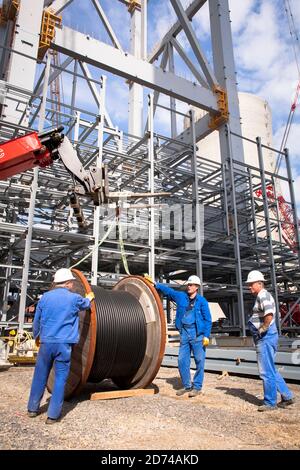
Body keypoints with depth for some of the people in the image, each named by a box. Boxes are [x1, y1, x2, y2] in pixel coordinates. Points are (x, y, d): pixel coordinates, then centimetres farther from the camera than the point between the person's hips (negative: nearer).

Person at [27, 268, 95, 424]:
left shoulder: (45, 297, 3)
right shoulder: (74, 298, -2)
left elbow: (36, 320, 12)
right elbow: (85, 304, 21)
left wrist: (36, 336, 29)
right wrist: (89, 298, 44)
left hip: (46, 342, 3)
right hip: (64, 344, -3)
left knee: (40, 376, 17)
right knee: (60, 379, 5)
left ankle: (32, 408, 30)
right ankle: (53, 415, 9)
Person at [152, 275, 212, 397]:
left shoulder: (202, 301, -3)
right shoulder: (181, 296, 8)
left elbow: (208, 320, -4)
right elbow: (167, 290, 19)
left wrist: (206, 336, -10)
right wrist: (155, 284, 14)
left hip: (197, 334, -4)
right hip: (184, 333, 5)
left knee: (199, 361, 0)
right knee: (182, 360, 7)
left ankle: (197, 387, 13)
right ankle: (186, 386, 21)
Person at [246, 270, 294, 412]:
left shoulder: (263, 295, -16)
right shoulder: (262, 296, 16)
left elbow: (269, 316, -31)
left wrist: (262, 329, -19)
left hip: (265, 338, -11)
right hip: (264, 339, 11)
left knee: (266, 372, 1)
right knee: (270, 370, 19)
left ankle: (270, 402, 13)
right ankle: (287, 396, 27)